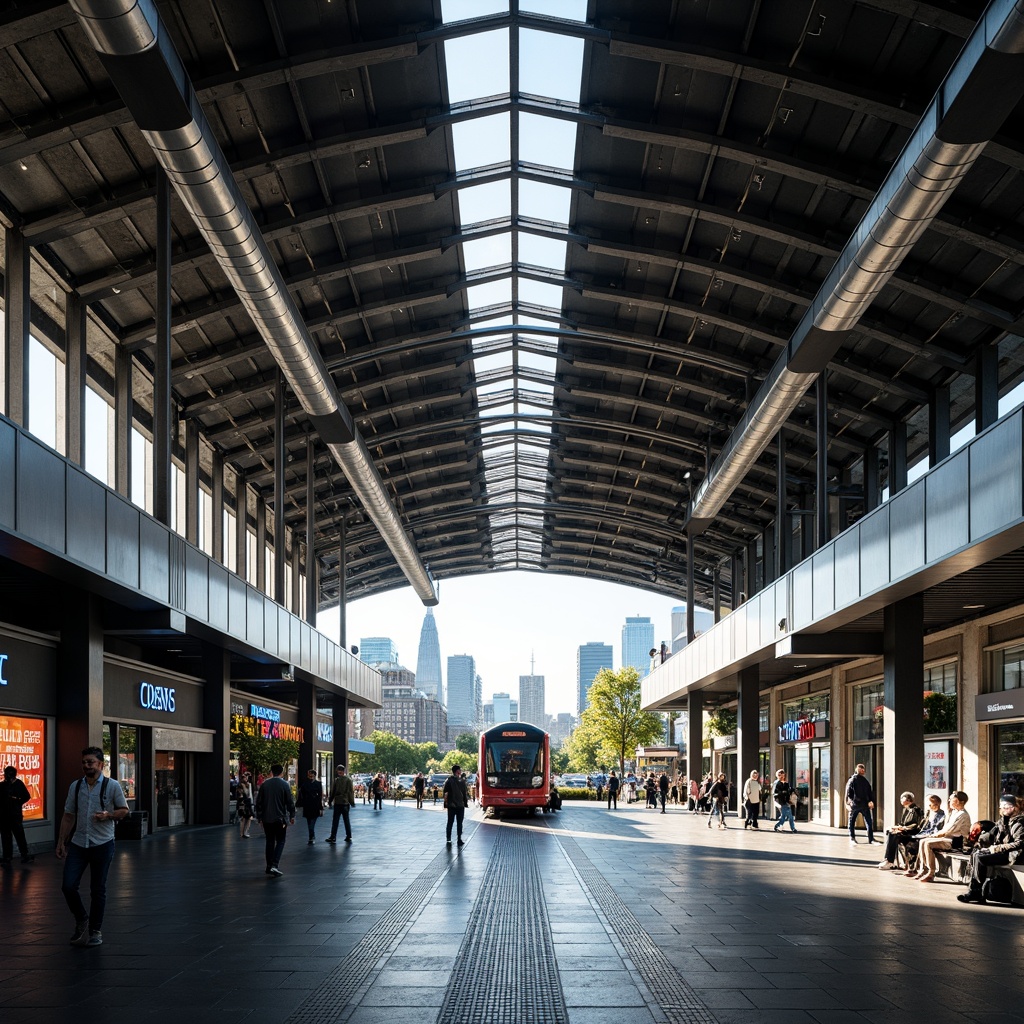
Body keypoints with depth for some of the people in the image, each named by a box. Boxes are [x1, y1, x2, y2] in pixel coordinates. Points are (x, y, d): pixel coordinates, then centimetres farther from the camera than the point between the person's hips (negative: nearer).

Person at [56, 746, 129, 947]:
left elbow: (124, 810, 2)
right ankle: (81, 920, 20)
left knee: (98, 890, 4)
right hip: (78, 844, 3)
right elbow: (68, 816, 10)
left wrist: (108, 815, -17)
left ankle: (95, 930, 18)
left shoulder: (112, 786, -5)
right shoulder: (75, 786, 6)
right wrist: (61, 842, 6)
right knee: (68, 886, -4)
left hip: (102, 845, -3)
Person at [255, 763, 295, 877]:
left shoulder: (264, 784, 2)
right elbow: (290, 802, -6)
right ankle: (275, 864, -14)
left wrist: (259, 816, 14)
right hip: (280, 818, -3)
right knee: (280, 841, 3)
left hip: (267, 819, 3)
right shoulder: (284, 785, -7)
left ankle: (269, 866, 17)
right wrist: (292, 816, 6)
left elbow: (259, 802, 5)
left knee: (270, 842, 14)